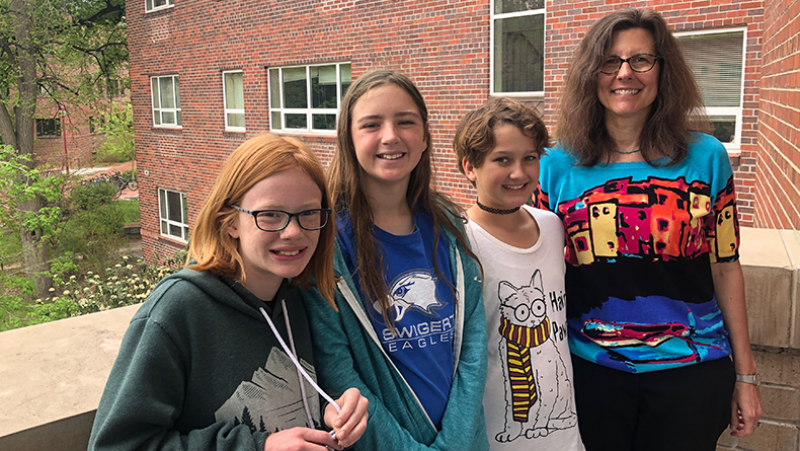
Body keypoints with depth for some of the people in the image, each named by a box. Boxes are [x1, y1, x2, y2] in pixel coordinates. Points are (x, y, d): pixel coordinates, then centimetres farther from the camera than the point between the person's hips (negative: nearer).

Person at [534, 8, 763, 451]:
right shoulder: (557, 167, -4)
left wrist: (745, 375, 4)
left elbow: (724, 267, 2)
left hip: (691, 370, 1)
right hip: (590, 369, 0)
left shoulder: (705, 157, -3)